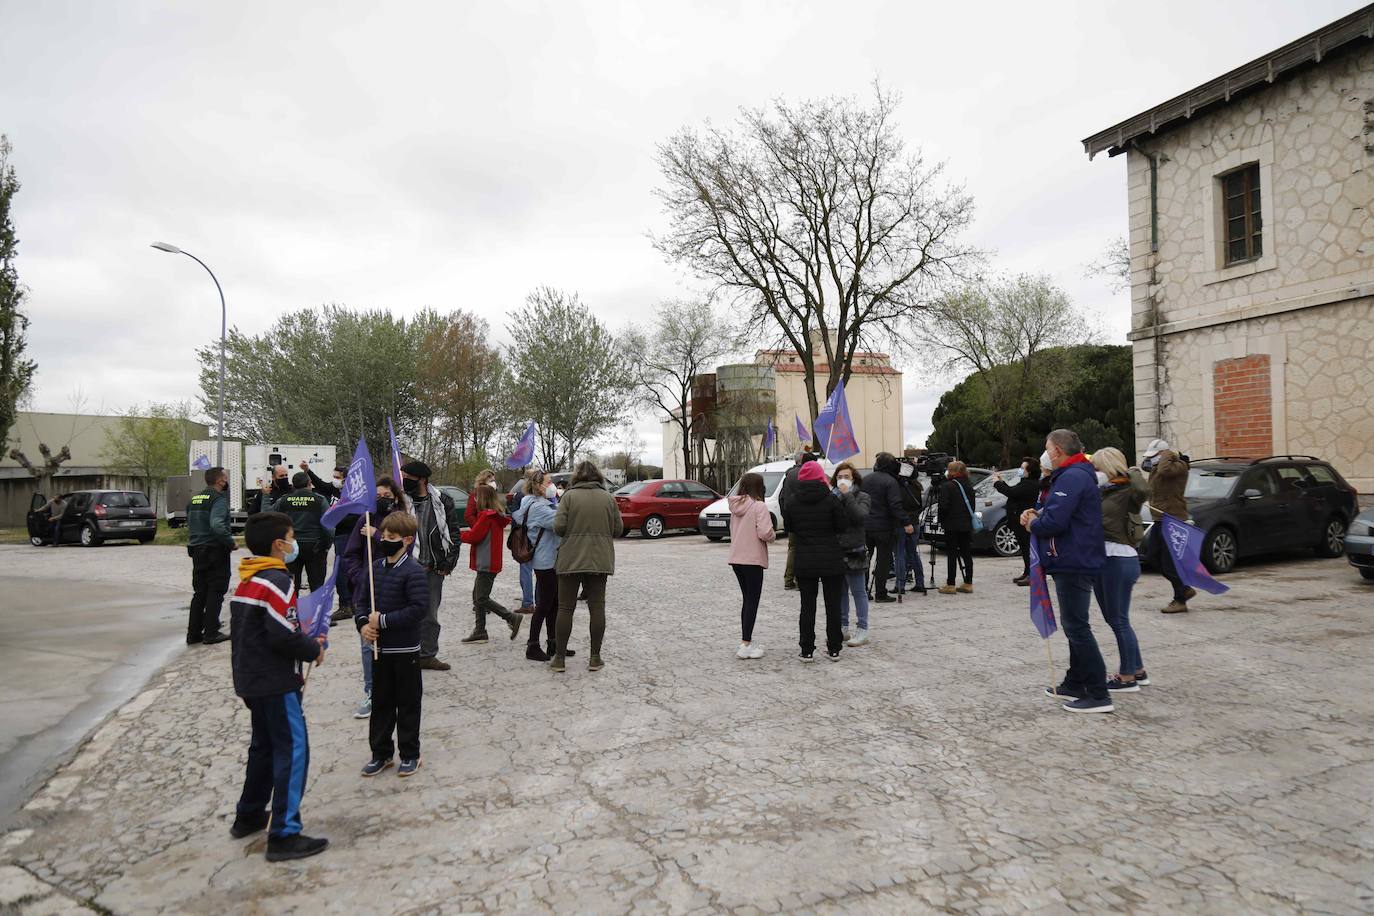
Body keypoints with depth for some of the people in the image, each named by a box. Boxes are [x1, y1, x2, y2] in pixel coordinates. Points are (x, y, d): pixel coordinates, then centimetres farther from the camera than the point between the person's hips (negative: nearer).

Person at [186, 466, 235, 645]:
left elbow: (189, 524, 18)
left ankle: (193, 633, 17)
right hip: (215, 551, -8)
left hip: (196, 551, 8)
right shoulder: (219, 499, -15)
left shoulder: (194, 499, 13)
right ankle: (211, 633, 3)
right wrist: (231, 543, -18)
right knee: (216, 593, 1)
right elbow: (217, 525, -29)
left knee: (199, 592, 14)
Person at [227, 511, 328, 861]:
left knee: (265, 745, 22)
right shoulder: (277, 581, -19)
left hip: (250, 680, 10)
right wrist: (314, 649, -9)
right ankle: (284, 835, -4)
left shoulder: (246, 581, 10)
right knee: (292, 750, -5)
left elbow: (249, 629, 14)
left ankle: (249, 816, 35)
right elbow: (283, 636, -24)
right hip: (276, 683, -10)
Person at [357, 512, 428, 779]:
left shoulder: (412, 571, -17)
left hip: (405, 649, -6)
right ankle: (381, 753, 29)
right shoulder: (376, 567, 5)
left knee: (408, 703, 8)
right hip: (380, 647, 7)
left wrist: (383, 620, -21)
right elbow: (365, 599, 12)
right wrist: (363, 624, -6)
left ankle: (409, 755, 21)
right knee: (381, 702, 16)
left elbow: (419, 608, -23)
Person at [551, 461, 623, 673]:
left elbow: (559, 527, -12)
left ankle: (559, 658, 10)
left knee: (565, 608, 6)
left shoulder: (569, 496, -6)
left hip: (571, 560, -2)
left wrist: (573, 531, 8)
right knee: (597, 607, 8)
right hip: (600, 560, 2)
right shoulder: (608, 498, 3)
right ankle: (595, 658, 10)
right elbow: (618, 529, 4)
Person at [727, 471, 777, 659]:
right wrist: (774, 535, 0)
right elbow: (765, 533, -22)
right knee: (752, 601, -1)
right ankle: (745, 645, -4)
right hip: (753, 559, -7)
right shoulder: (759, 506, -13)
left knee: (747, 599, 17)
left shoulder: (735, 505, 9)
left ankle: (746, 641, 21)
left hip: (736, 558, 7)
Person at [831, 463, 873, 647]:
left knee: (858, 592, 2)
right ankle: (843, 628, 23)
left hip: (854, 552, -5)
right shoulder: (833, 497, 8)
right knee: (840, 592, 13)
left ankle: (862, 630, 9)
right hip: (835, 551, 5)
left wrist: (847, 495, -18)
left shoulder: (862, 497, -1)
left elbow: (861, 515, -21)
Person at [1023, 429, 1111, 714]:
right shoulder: (1077, 475, 16)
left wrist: (1033, 524, -7)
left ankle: (1098, 695, -3)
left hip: (1074, 564, -11)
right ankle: (1075, 684, 29)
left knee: (1077, 628, -7)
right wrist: (1037, 513, 5)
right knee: (1075, 626, 18)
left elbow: (1054, 522, -27)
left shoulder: (1072, 478, -19)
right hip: (1074, 562, 11)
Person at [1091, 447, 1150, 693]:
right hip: (1101, 559, 9)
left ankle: (1128, 678, 11)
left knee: (1119, 620, 0)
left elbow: (1144, 490, -34)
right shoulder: (1102, 492, 11)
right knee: (1112, 618, 17)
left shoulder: (1127, 492, -11)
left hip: (1120, 560, -9)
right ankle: (1138, 670, 31)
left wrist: (1132, 472, -16)